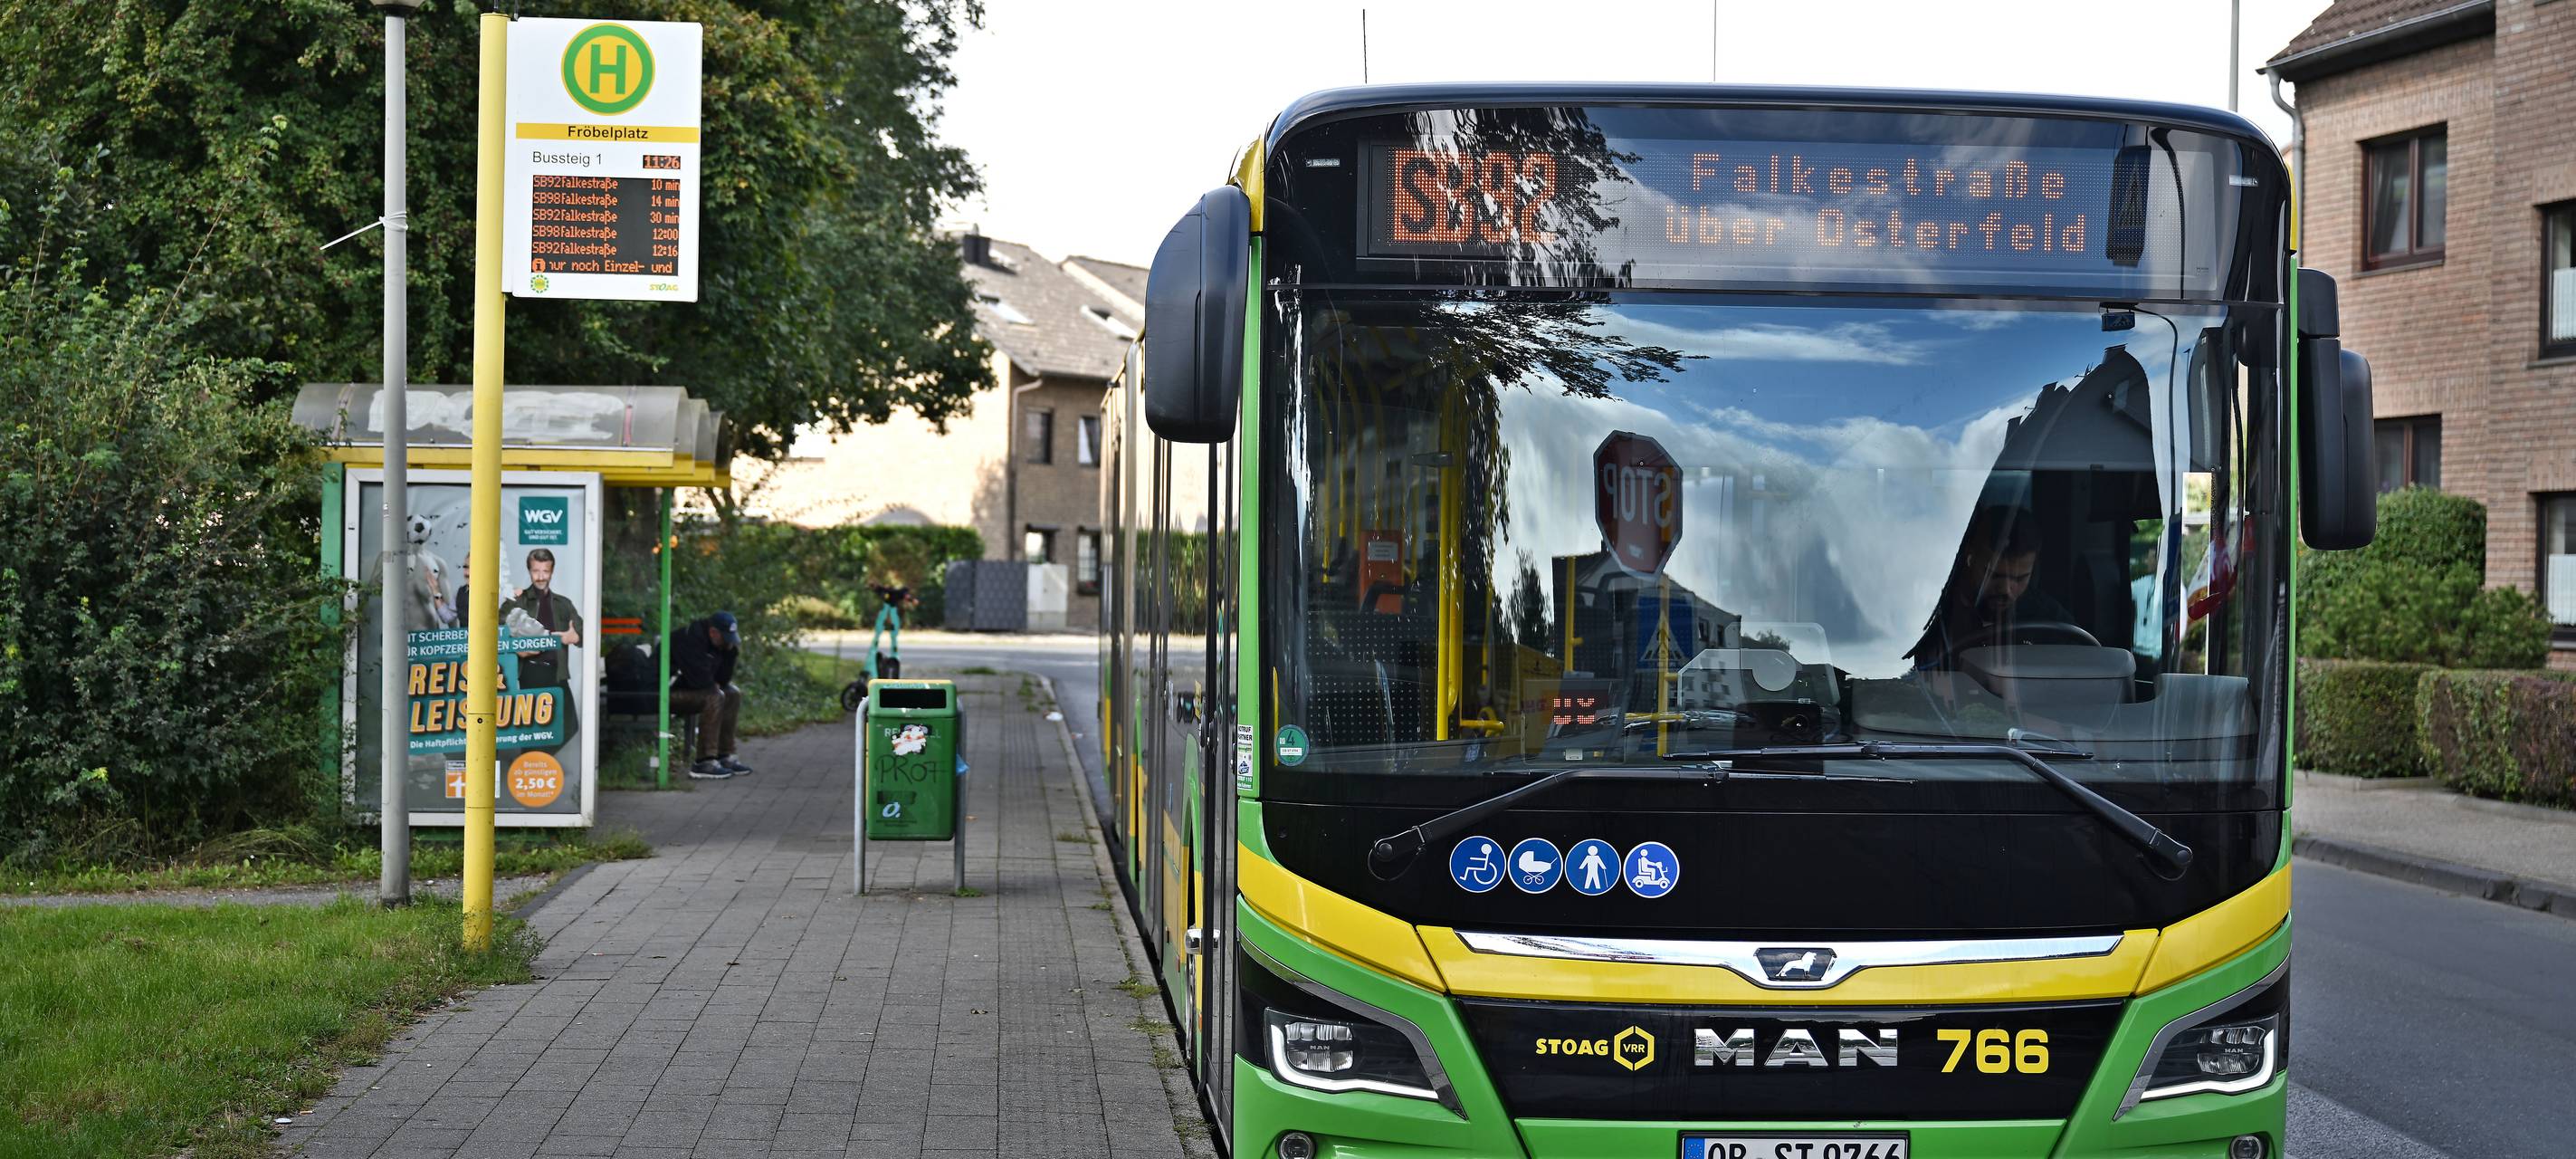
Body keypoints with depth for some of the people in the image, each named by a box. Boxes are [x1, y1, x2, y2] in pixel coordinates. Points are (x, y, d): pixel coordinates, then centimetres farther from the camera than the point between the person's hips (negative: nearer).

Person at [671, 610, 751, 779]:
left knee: (733, 694, 6)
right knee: (714, 697, -28)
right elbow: (700, 679, -30)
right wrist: (714, 685, -8)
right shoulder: (690, 640, -24)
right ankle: (704, 763, -27)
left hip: (686, 686, 10)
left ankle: (724, 756, 4)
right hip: (666, 693, -10)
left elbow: (723, 680, 4)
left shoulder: (714, 643, 6)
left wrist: (731, 651, -7)